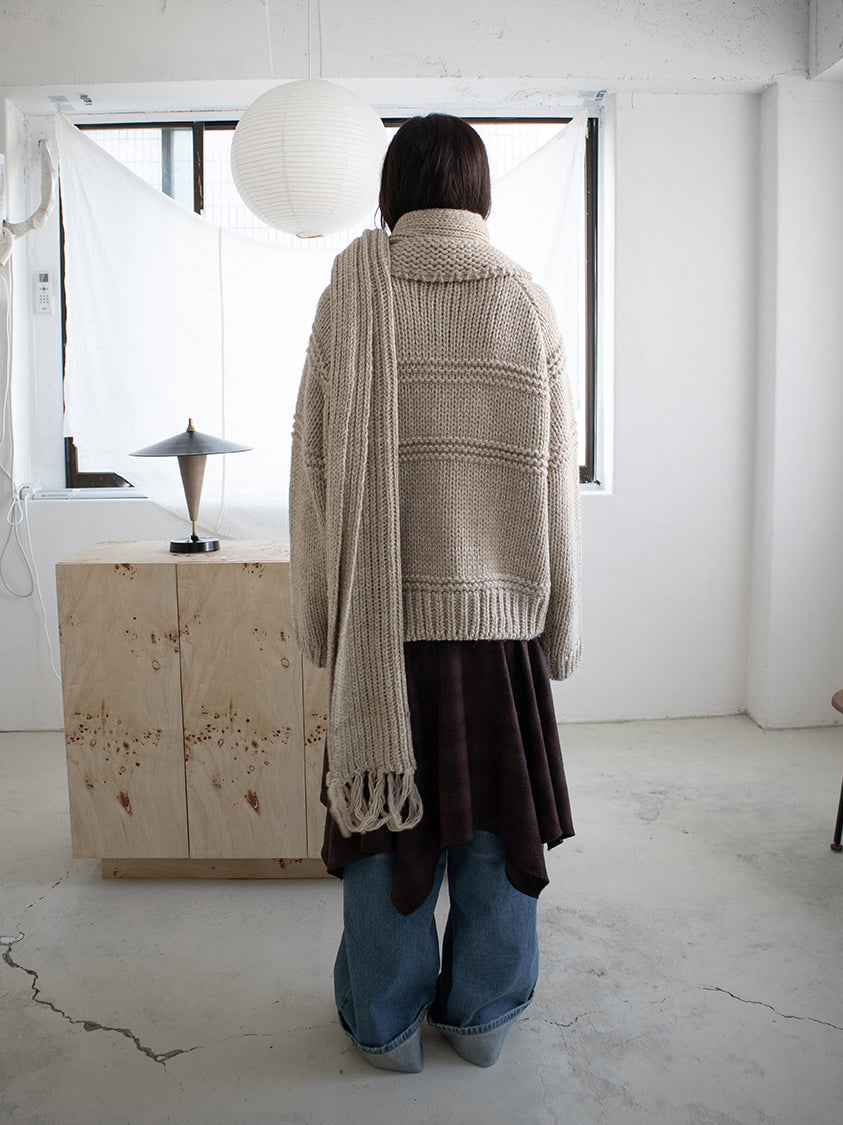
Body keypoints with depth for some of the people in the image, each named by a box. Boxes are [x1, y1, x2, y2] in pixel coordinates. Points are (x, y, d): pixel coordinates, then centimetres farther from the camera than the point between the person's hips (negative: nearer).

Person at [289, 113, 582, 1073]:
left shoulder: (351, 294, -2)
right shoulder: (528, 301, 1)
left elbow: (315, 465, -2)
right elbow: (557, 476, 1)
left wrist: (319, 617, 8)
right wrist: (559, 628, 10)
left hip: (380, 608, -1)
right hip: (500, 607, 1)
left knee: (385, 816, 11)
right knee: (491, 817, 13)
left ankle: (385, 1023, 27)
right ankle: (481, 1016, 29)